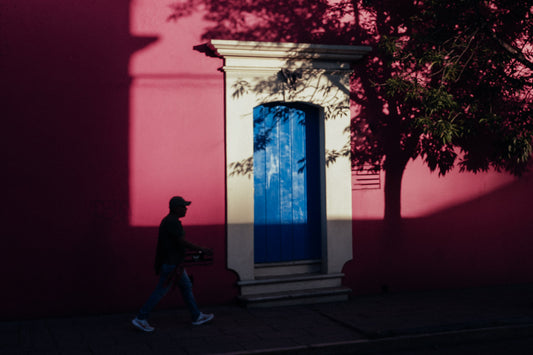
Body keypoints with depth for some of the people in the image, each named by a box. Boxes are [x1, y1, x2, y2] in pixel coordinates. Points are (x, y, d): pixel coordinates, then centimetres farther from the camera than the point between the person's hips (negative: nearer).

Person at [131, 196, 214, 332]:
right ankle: (140, 319, 2)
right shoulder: (172, 222, -19)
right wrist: (202, 249, -17)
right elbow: (183, 242, -23)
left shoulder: (169, 220, 12)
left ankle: (197, 317, 23)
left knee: (186, 287, 15)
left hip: (173, 263, 11)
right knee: (160, 291, -4)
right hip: (172, 264, -11)